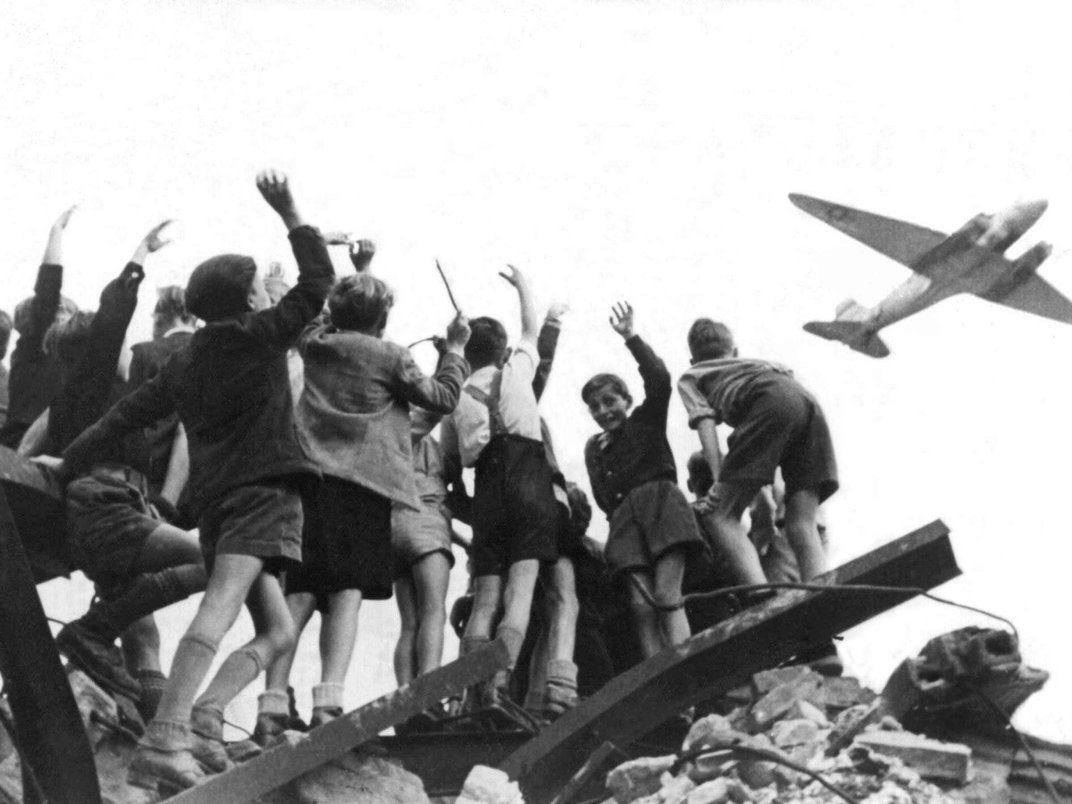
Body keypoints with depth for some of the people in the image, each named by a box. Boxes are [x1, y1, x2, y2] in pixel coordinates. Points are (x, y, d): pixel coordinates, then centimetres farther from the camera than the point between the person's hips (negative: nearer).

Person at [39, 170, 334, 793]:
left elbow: (127, 414, 17)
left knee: (278, 631, 13)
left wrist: (70, 462, 21)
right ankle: (165, 740, -36)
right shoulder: (261, 335, 4)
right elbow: (319, 281, 6)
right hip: (264, 488, -8)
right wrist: (291, 215, 10)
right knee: (220, 609, -23)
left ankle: (203, 713, -6)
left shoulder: (185, 363, 18)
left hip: (217, 498, 8)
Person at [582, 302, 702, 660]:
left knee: (667, 595, -20)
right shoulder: (594, 448, 24)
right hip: (624, 518, 4)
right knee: (641, 605, -13)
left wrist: (631, 338, -6)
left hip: (659, 501, -4)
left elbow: (660, 381, -4)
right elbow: (603, 498, 18)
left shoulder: (647, 419, 14)